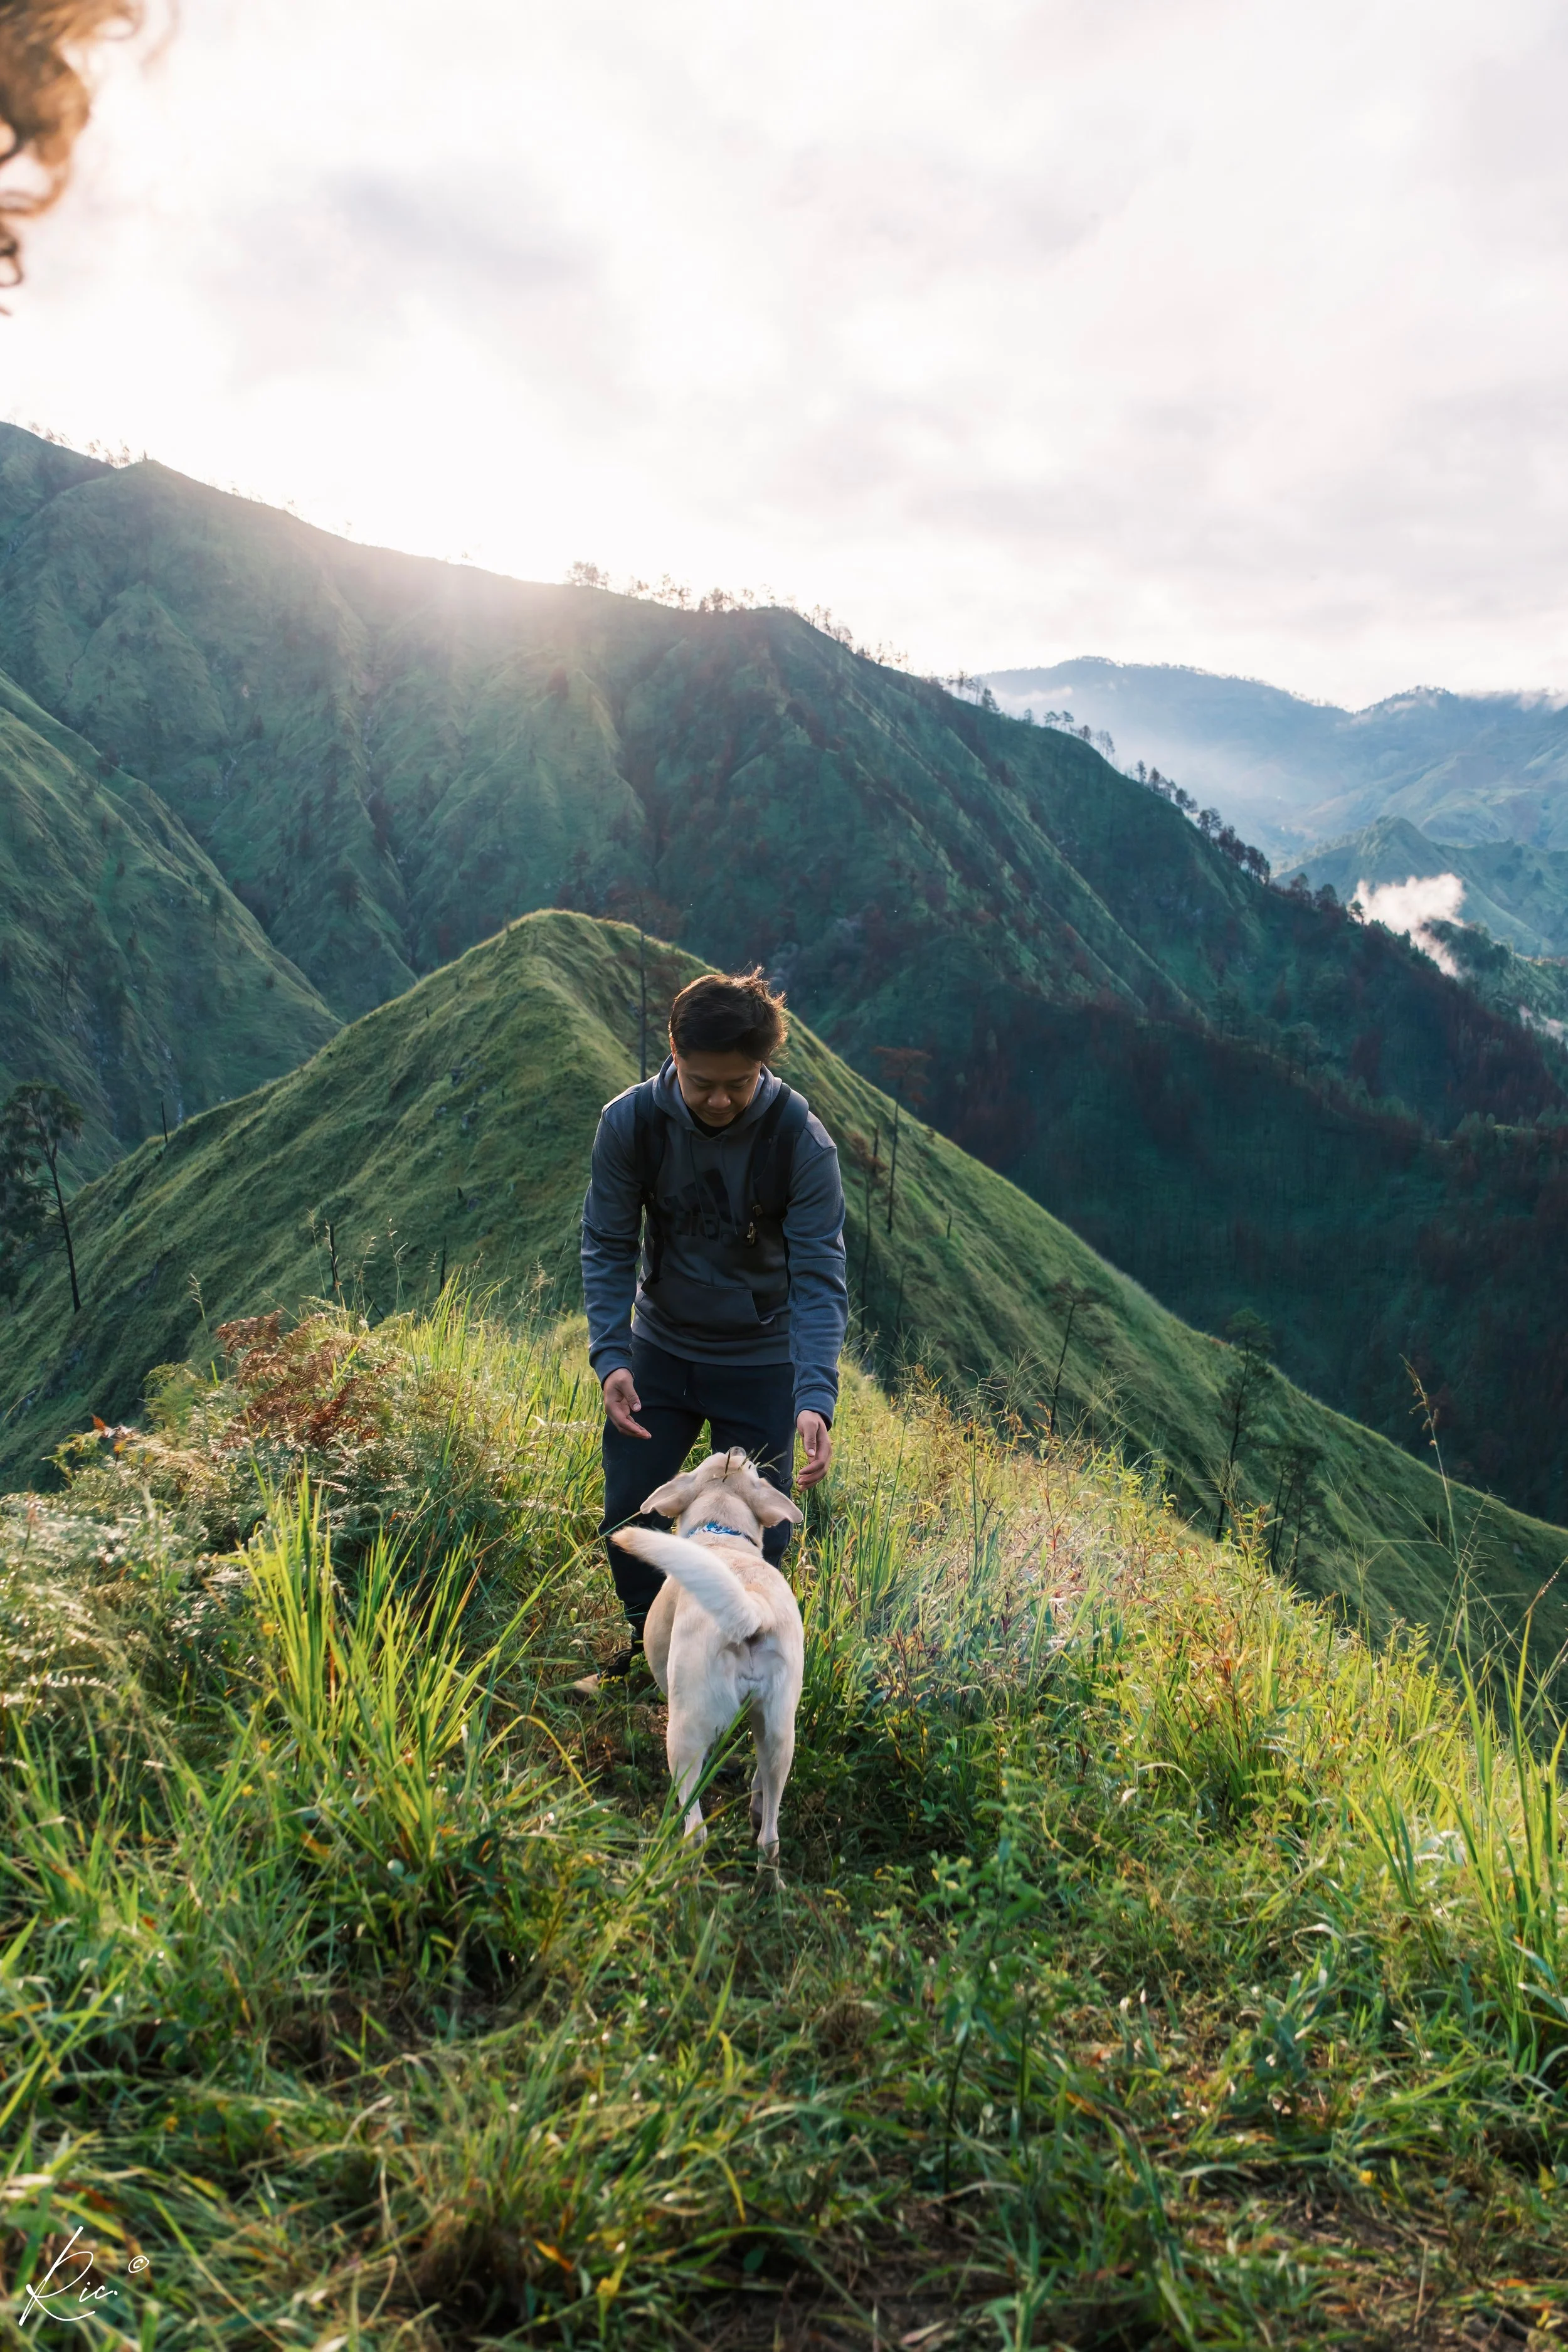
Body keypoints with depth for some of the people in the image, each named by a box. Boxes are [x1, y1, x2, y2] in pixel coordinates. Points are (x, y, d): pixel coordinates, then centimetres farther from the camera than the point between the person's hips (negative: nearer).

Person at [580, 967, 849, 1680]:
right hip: (660, 1346, 2)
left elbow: (820, 1275, -24)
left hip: (761, 1360, -2)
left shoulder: (802, 1141, -24)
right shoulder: (630, 1122, -18)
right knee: (627, 1512, 6)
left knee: (761, 1532, 3)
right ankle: (645, 1643, 33)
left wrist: (816, 1396, -37)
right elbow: (607, 1247, -10)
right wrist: (610, 1355, -24)